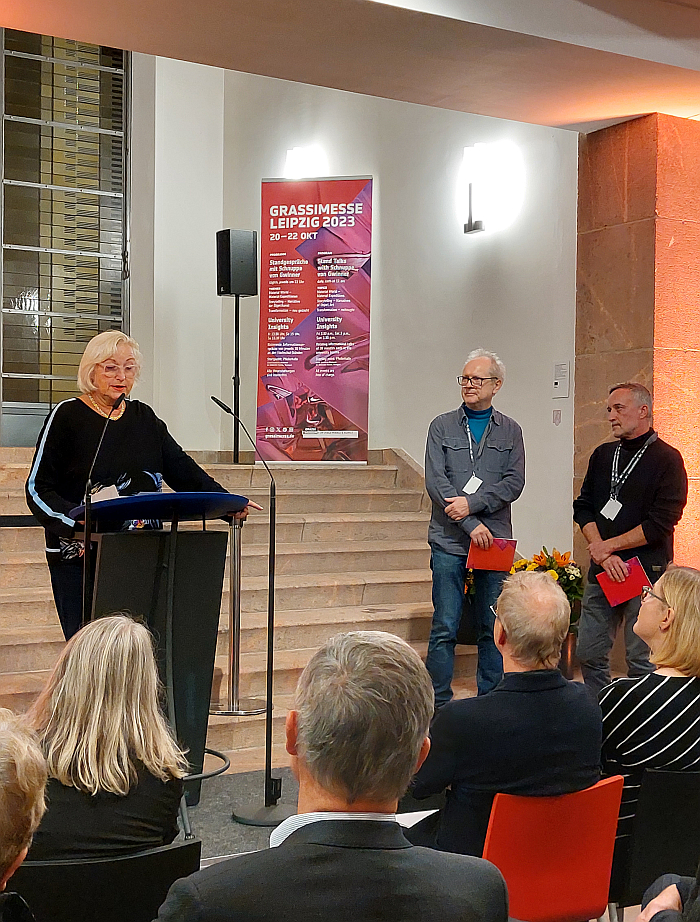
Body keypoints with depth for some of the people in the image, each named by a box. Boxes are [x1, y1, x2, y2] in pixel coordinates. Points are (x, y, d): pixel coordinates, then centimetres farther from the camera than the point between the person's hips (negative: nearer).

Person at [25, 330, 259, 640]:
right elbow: (38, 488, -5)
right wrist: (79, 520, -23)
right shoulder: (67, 416, -2)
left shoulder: (144, 417, 12)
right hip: (79, 554, -4)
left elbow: (182, 469, 6)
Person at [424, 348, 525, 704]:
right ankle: (439, 705, 9)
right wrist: (471, 524, -12)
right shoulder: (442, 426, 6)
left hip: (494, 540, 2)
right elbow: (435, 481, -4)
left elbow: (514, 483, -1)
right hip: (449, 541, -1)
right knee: (444, 629, 0)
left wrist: (472, 502, -14)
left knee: (493, 630, 6)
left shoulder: (510, 431, 10)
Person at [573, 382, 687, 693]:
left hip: (647, 574, -6)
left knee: (642, 662, -2)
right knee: (588, 654, 8)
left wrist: (608, 546, -8)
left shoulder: (667, 459, -4)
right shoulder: (603, 455, 14)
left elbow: (660, 524, -12)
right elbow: (582, 507, 9)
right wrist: (602, 554, -6)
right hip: (601, 572, 6)